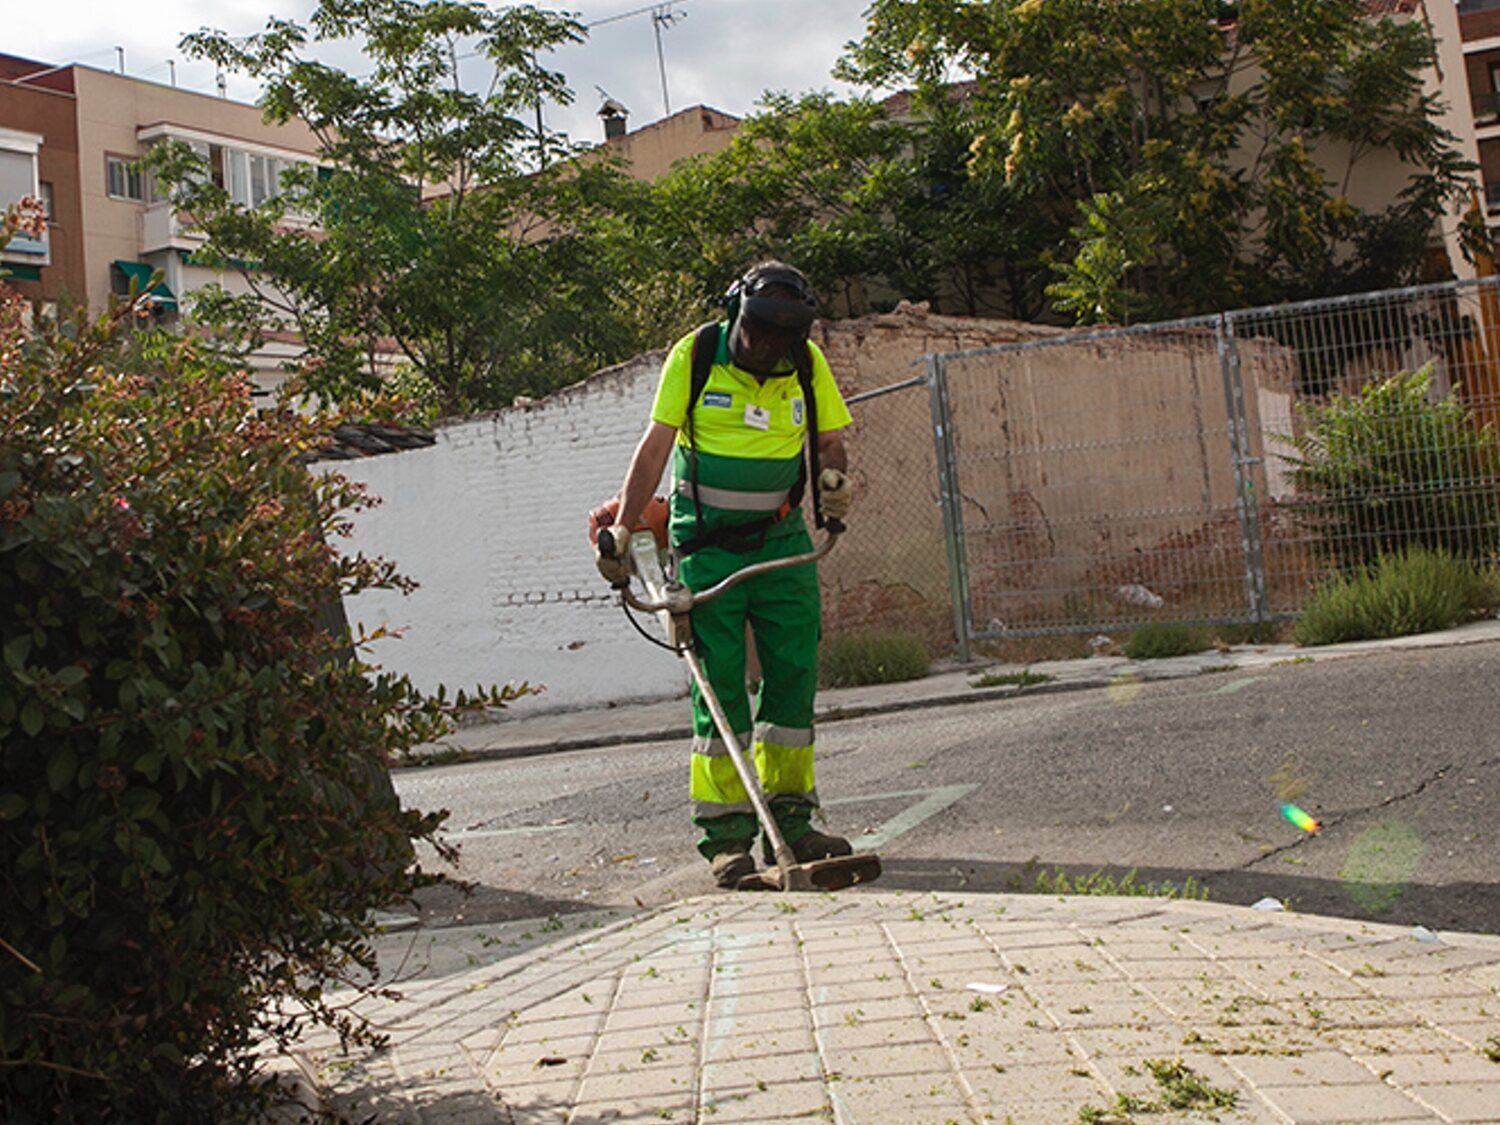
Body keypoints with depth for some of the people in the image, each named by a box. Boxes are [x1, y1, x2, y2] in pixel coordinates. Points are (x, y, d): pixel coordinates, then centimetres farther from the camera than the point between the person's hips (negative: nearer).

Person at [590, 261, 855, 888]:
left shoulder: (808, 364, 0)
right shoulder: (694, 355, -8)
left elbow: (829, 440, 9)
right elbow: (656, 445, -6)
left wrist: (834, 478, -13)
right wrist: (622, 529, -9)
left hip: (782, 542, 3)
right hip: (707, 544, -3)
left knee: (794, 676, 3)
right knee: (719, 683, -5)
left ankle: (790, 822, 15)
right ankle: (726, 835, 1)